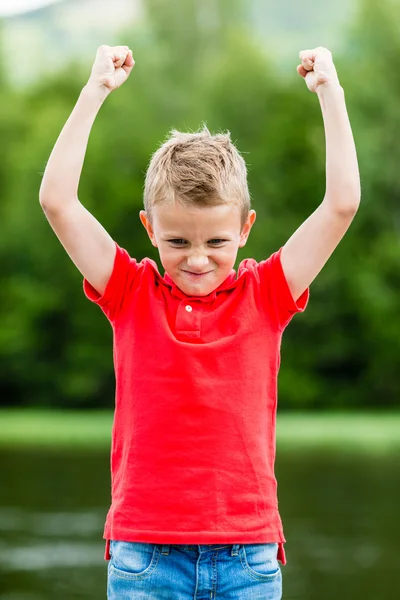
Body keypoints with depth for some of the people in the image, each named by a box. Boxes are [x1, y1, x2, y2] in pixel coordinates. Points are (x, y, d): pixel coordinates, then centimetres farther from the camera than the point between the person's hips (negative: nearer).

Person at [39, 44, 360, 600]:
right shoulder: (133, 294, 5)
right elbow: (57, 199, -2)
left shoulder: (264, 294, 6)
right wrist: (95, 91, 0)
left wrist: (329, 91, 4)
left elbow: (343, 203, 1)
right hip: (144, 554, 0)